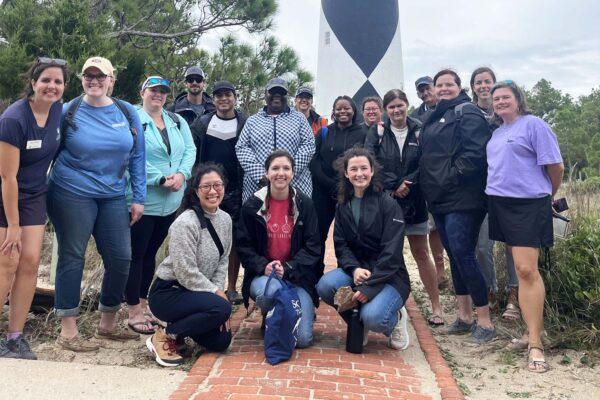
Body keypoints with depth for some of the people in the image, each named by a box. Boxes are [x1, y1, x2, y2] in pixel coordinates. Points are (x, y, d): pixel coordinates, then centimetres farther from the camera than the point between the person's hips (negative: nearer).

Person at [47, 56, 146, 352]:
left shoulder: (126, 112, 5)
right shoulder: (68, 112, -1)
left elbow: (137, 156, 6)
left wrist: (139, 197, 2)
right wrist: (45, 190, 3)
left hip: (113, 197, 3)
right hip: (72, 195, -3)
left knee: (120, 258, 4)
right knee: (72, 257, 2)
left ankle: (108, 323, 23)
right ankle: (68, 330, 13)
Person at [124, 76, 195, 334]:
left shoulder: (177, 121, 13)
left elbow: (190, 150, 7)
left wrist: (182, 174, -11)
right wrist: (160, 179, -20)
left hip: (170, 202, 6)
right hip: (141, 200, -6)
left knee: (151, 253, 16)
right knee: (136, 255, 2)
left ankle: (143, 305, 29)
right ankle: (133, 313, 11)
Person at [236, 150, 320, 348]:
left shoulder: (305, 204, -2)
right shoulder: (252, 205, -2)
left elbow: (313, 247, -3)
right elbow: (244, 246, 0)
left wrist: (288, 269, -17)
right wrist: (263, 267, -18)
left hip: (298, 276, 0)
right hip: (262, 275, 0)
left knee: (303, 339, -11)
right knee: (271, 290, -37)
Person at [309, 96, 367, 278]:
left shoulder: (363, 134, 6)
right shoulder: (324, 132, 10)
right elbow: (314, 161, 1)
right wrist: (331, 186, -11)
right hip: (323, 192, 1)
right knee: (319, 234, 1)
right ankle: (316, 274, 13)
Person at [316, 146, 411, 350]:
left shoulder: (388, 205, -9)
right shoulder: (343, 206, 7)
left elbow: (391, 252, -15)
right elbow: (341, 245, 1)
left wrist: (369, 287, -23)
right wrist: (354, 269, -20)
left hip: (388, 276, -4)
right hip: (355, 270, 4)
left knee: (372, 317, -31)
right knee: (325, 285, -26)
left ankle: (395, 319, 8)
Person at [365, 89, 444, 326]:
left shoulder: (419, 130, 1)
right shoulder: (377, 132, 2)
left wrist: (406, 184, -14)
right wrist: (394, 186, -14)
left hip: (413, 200, 0)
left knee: (420, 252, 5)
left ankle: (436, 306, 12)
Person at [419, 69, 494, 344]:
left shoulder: (467, 112, -6)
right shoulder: (433, 118, 19)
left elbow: (476, 151, -18)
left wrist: (453, 176, -19)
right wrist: (426, 183, 12)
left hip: (461, 198, -9)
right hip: (439, 199, 9)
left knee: (463, 255, -12)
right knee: (454, 256, 12)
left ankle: (485, 323, -1)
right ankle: (464, 318, 22)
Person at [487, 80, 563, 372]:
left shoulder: (533, 124, -7)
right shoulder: (497, 133, 15)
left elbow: (555, 166, -7)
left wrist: (549, 195, 5)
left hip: (528, 205, -7)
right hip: (500, 205, 7)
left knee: (526, 270, -13)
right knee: (519, 269, 11)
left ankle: (535, 343, -8)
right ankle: (533, 328, 21)